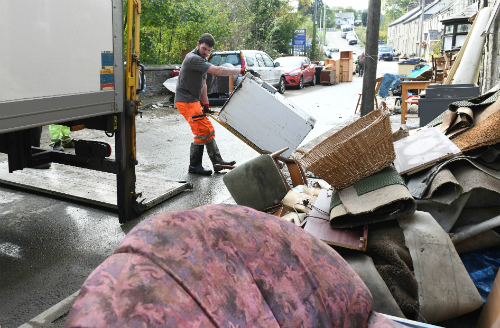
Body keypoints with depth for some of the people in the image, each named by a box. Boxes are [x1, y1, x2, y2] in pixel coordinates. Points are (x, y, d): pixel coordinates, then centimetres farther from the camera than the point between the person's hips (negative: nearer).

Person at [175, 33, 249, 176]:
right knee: (202, 132, -10)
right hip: (186, 101, -10)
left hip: (194, 101, 10)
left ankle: (218, 162, 15)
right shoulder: (193, 58, -18)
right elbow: (218, 71, -26)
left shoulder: (202, 60, 16)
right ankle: (194, 166, 2)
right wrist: (241, 70, -22)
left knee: (208, 130, 10)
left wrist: (205, 105, 14)